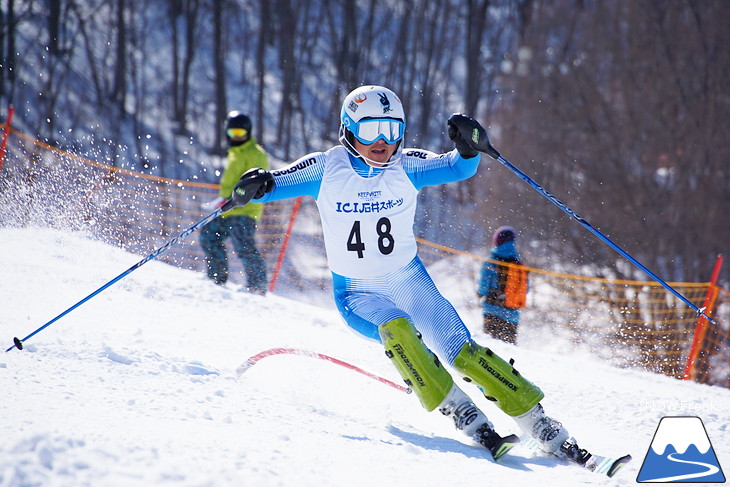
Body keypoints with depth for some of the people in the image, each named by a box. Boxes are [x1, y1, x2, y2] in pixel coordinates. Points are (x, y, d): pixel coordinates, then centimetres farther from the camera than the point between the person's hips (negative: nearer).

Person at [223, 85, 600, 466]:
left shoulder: (406, 166, -6)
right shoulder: (326, 168, -10)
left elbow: (458, 167, -14)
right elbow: (280, 183, -11)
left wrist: (468, 146, -36)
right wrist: (256, 187, -35)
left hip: (410, 282, 1)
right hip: (357, 295, -1)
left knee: (463, 352, -15)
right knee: (396, 329, -33)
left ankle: (548, 433, -12)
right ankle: (469, 422, -32)